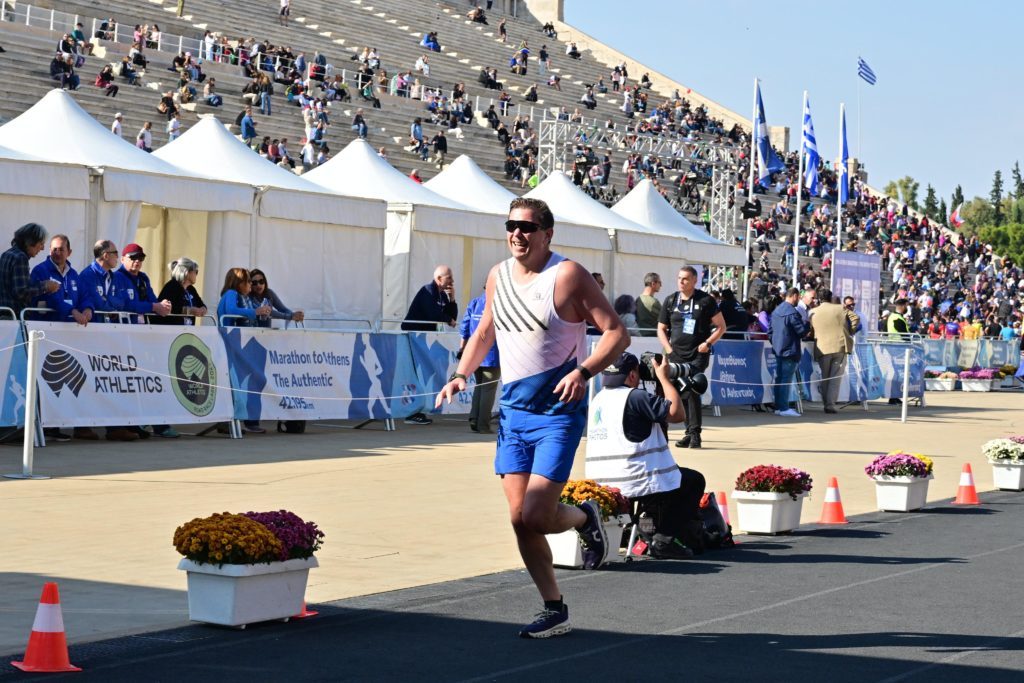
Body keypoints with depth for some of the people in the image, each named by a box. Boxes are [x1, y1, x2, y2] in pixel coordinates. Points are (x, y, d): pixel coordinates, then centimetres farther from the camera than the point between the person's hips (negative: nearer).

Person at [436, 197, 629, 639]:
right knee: (519, 518, 2)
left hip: (558, 413, -6)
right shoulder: (498, 277, 8)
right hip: (513, 410, 6)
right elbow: (485, 332, 24)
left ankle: (585, 519, 21)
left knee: (536, 516, -14)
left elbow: (617, 333, -13)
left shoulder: (567, 275, -11)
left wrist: (584, 371, -27)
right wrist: (461, 374, 10)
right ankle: (555, 612, 15)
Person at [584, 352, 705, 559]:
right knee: (693, 480, 12)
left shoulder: (598, 399, 13)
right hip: (634, 484, -9)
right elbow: (677, 413, -13)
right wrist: (663, 377, -3)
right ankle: (665, 539, 2)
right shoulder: (635, 397, -13)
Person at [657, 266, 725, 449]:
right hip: (676, 356, 4)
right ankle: (689, 432, 15)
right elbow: (661, 329, 16)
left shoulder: (705, 300, 0)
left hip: (698, 356, -4)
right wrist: (668, 349, 2)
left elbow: (721, 326, 4)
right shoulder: (670, 300, 10)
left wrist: (707, 343, -9)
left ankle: (695, 434, -11)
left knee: (692, 391, -16)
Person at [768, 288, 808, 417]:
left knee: (779, 378, 12)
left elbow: (770, 331, 16)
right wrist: (807, 323, 2)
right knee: (786, 380, -7)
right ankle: (784, 408, -7)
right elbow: (802, 331, -16)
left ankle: (778, 407, 16)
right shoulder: (792, 313, -17)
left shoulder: (776, 311, 11)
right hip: (790, 351, -9)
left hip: (778, 350, 9)